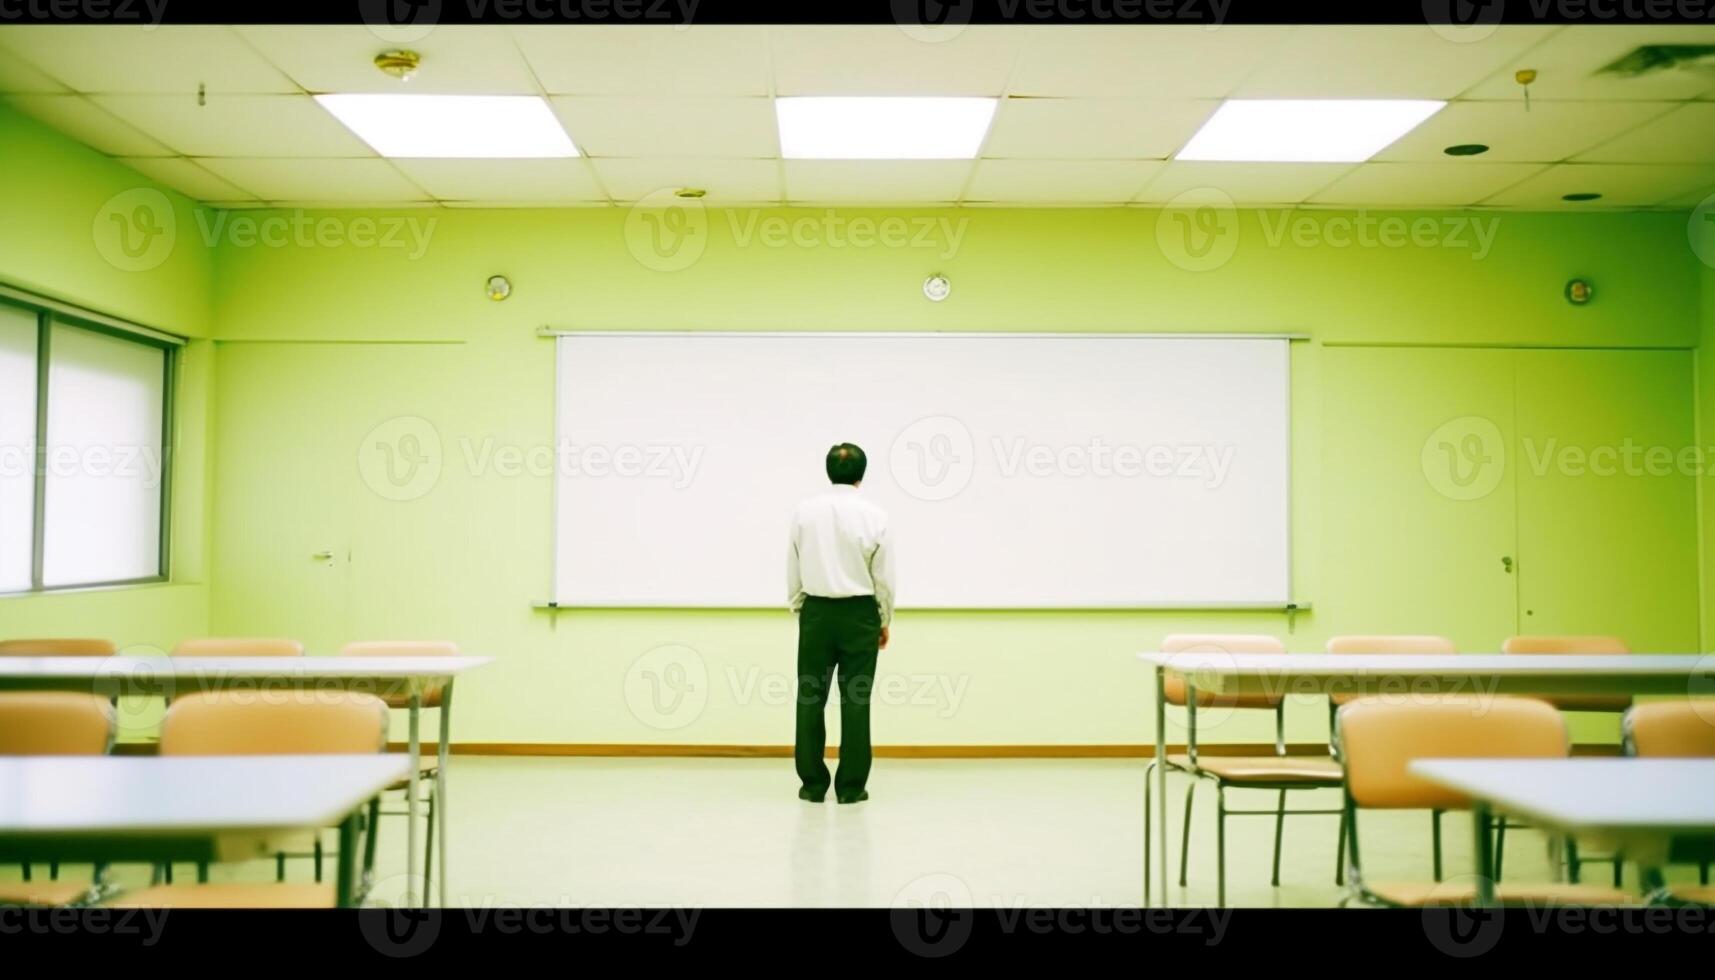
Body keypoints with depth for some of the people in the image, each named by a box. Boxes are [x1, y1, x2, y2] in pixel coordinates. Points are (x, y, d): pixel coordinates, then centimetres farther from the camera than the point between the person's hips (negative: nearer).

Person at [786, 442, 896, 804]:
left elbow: (793, 570, 3)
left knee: (811, 697, 7)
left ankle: (812, 783, 9)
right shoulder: (874, 515, -7)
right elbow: (884, 575, -1)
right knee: (855, 699, 2)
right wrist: (885, 620, 11)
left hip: (816, 611, 1)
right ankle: (851, 786, 4)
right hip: (859, 612, -1)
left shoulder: (804, 511, -3)